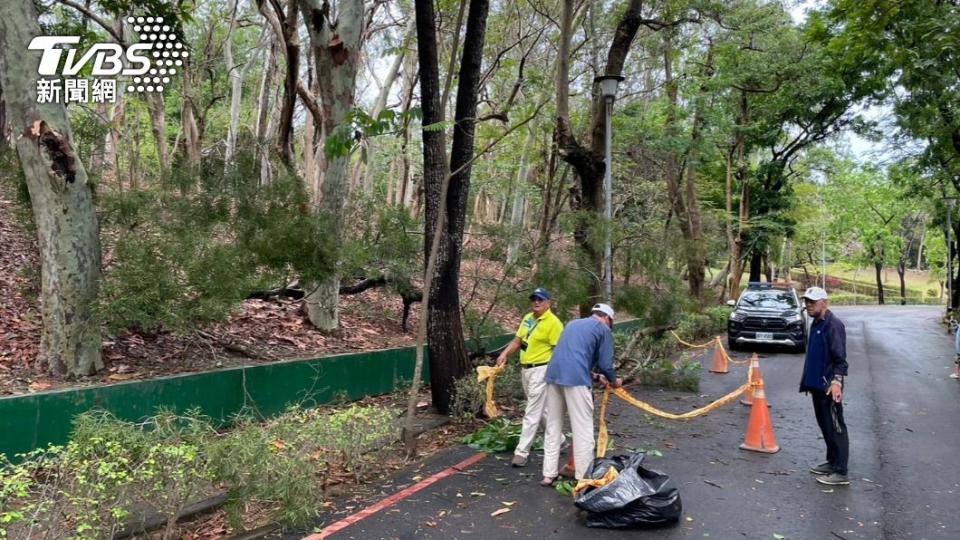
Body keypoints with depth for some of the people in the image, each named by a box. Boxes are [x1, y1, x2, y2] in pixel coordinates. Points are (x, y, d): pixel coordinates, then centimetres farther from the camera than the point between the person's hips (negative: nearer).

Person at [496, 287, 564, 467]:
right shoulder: (527, 318, 10)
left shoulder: (553, 323, -14)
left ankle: (522, 452, -1)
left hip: (541, 370, -9)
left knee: (532, 413, -5)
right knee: (542, 410, 19)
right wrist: (505, 354, 0)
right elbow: (517, 340, 15)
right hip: (525, 369, 9)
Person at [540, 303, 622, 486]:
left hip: (553, 375, 7)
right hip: (575, 378, -6)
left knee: (553, 426, 13)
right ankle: (584, 477, 5)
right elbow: (605, 364, 4)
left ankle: (548, 474, 16)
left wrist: (597, 375, 39)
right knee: (583, 429, 2)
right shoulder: (603, 329, 8)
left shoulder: (573, 324, 28)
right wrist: (613, 380, 24)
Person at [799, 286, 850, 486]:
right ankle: (832, 462, 29)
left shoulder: (833, 325, -15)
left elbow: (840, 358, -20)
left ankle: (840, 472, 1)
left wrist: (836, 381, -28)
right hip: (817, 384, 9)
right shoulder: (816, 324, 13)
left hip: (828, 386, -9)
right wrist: (808, 379, 21)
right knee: (825, 426, 17)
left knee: (835, 428, -4)